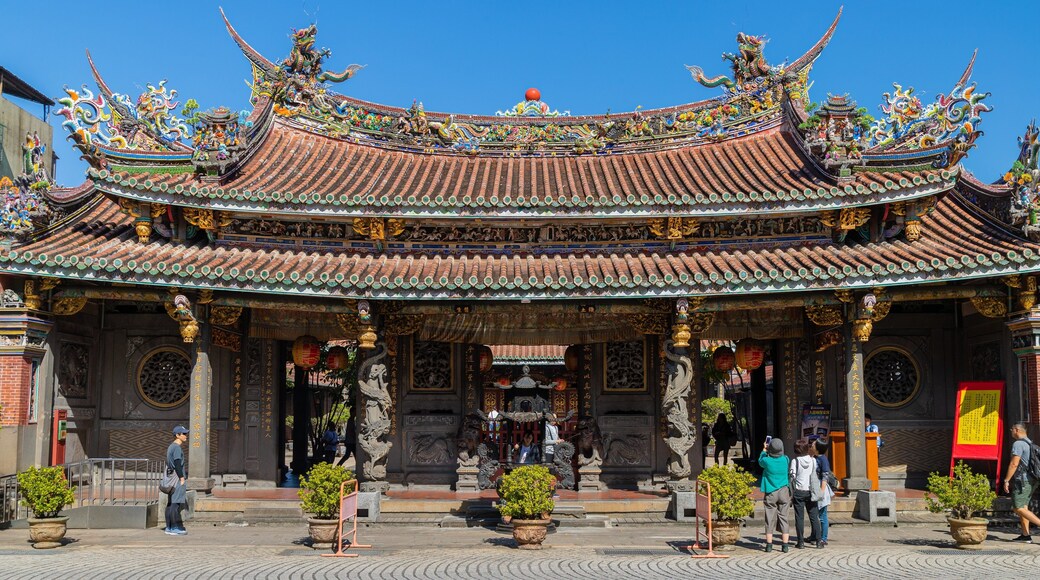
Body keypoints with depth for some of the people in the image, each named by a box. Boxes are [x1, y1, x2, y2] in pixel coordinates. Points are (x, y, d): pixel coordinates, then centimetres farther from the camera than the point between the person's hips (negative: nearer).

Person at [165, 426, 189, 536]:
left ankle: (169, 527, 13)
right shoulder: (177, 448, -13)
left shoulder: (170, 447, 19)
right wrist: (182, 478, -18)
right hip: (177, 478, -11)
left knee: (171, 503, 10)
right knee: (176, 503, -10)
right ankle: (175, 528, -10)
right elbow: (178, 464, -19)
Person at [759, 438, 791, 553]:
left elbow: (760, 461, 12)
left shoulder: (767, 460, -11)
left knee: (770, 518, 3)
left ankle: (769, 545, 3)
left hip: (770, 493, -2)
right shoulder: (785, 459, -6)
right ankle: (785, 545, 4)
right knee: (783, 517, 6)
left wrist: (764, 450, 25)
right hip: (784, 492, 2)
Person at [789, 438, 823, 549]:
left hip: (799, 491, -2)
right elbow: (816, 476, 5)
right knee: (814, 517, 6)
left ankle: (801, 542, 3)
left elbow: (792, 478, -7)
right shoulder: (813, 460, 0)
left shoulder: (795, 461, -7)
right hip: (810, 491, 2)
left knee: (799, 517, 3)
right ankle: (818, 541, 1)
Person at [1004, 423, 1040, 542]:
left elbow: (1014, 464, -20)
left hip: (1022, 480, -10)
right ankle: (1025, 535, 9)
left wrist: (1006, 480, -16)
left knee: (1018, 508, -9)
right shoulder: (1030, 444, 16)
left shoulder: (1018, 444, -14)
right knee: (1023, 507, 11)